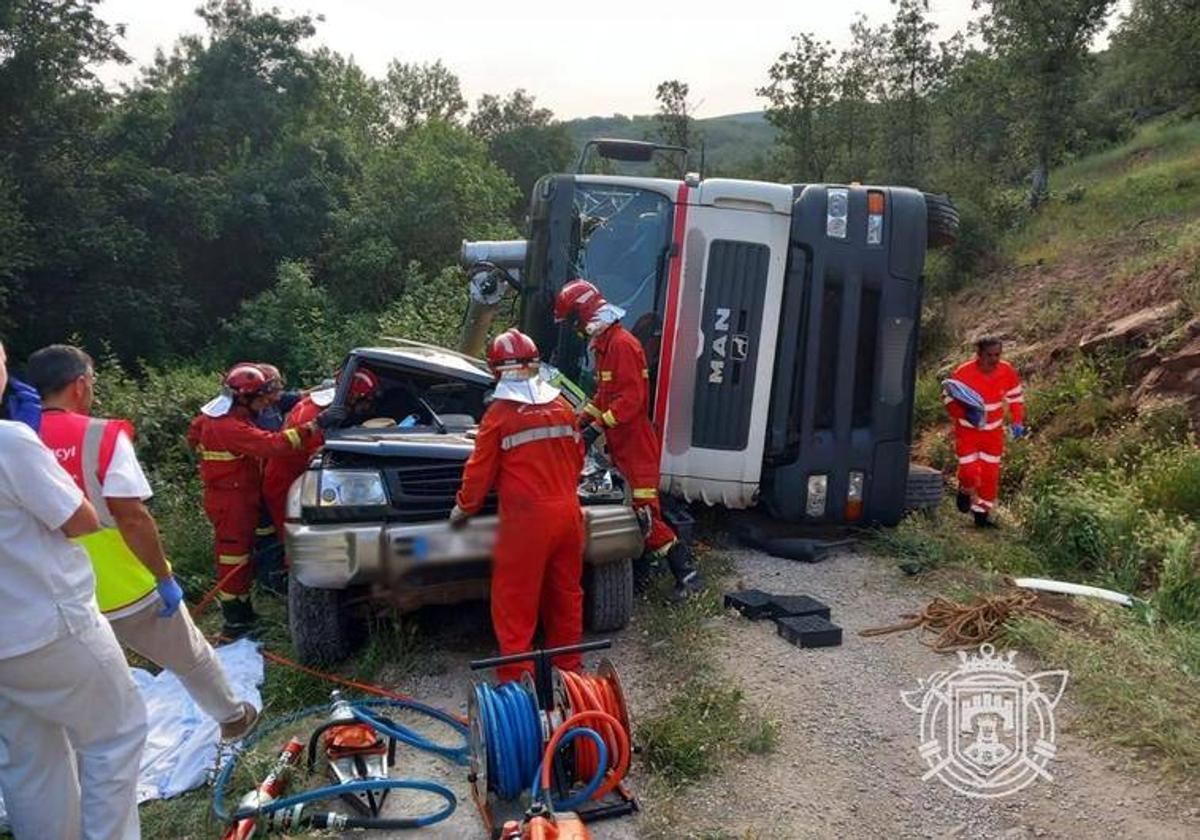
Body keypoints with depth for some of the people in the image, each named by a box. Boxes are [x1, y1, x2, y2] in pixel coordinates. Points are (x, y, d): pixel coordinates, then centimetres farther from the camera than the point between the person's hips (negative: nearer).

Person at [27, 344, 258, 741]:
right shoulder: (101, 436, -18)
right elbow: (132, 518, -22)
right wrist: (164, 578, -13)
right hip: (128, 589, -3)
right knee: (191, 658, 20)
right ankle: (233, 716, 39)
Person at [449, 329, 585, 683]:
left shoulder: (499, 414, -7)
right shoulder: (561, 405, 6)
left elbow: (480, 470, -3)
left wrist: (464, 507, 13)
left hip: (526, 519, -5)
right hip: (567, 511, 5)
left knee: (515, 600, 5)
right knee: (566, 592, 17)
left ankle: (517, 676, 7)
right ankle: (568, 665, 30)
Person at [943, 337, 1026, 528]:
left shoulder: (1008, 372, -11)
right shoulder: (963, 373, -22)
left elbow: (1016, 396, 6)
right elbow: (947, 396, -10)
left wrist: (1017, 421, -3)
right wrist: (963, 414, -26)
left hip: (993, 431, 3)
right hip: (967, 430, -3)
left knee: (990, 474, 5)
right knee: (970, 471, -10)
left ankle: (982, 513, 22)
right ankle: (965, 491, 27)